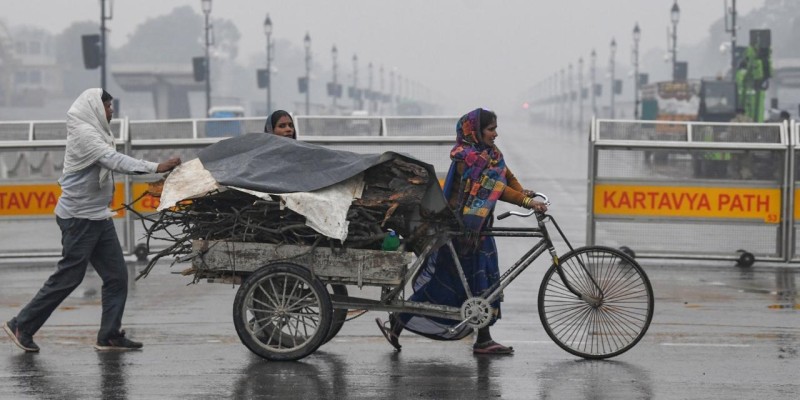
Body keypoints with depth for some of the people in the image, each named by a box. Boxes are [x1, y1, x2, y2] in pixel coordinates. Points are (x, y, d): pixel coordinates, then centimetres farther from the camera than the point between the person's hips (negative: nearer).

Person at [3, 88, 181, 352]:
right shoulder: (83, 133, -16)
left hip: (98, 217, 10)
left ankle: (109, 336, 8)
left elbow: (111, 162, 9)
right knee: (68, 277, -4)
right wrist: (155, 168, -32)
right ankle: (21, 326, 6)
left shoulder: (95, 133, 15)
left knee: (116, 275, 5)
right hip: (80, 218, -10)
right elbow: (114, 160, -27)